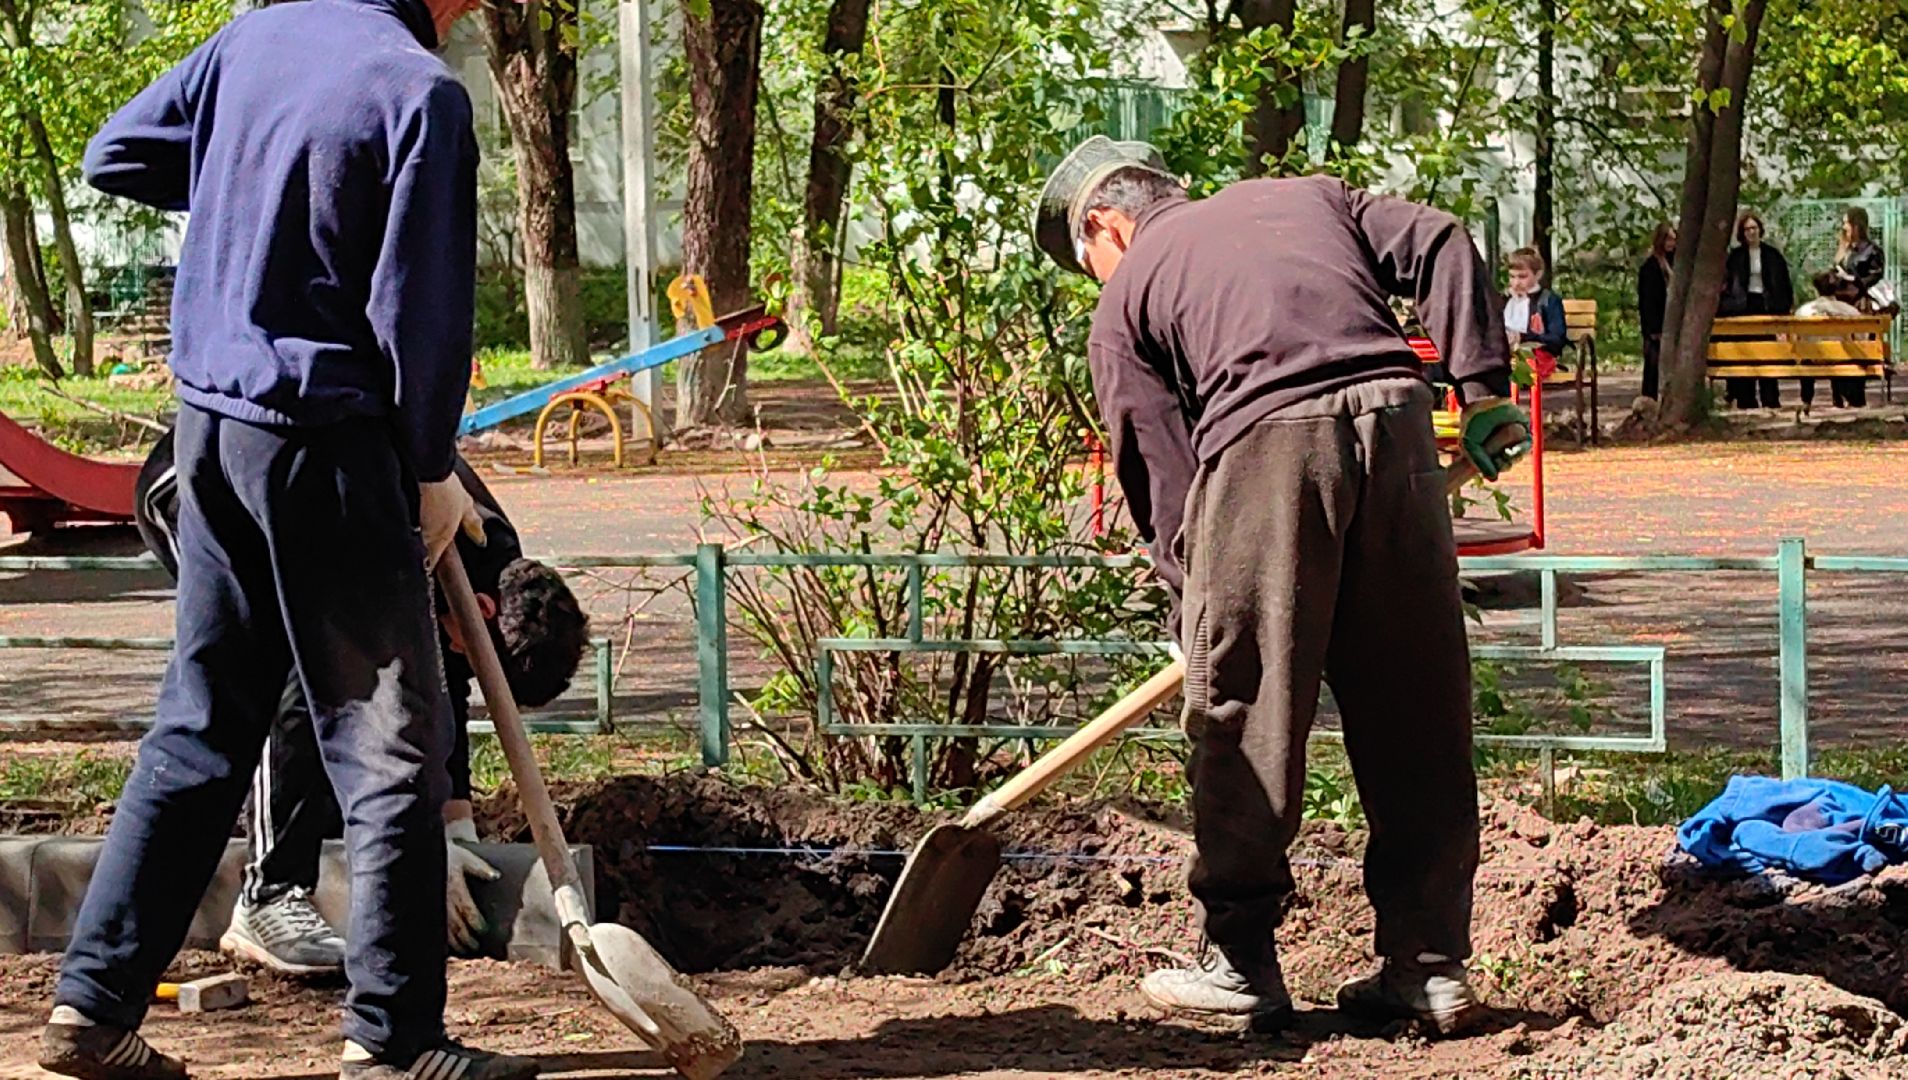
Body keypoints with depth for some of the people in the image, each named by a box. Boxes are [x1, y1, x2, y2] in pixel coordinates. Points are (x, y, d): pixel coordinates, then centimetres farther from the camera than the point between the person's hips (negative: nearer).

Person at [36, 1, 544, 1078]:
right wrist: (433, 469, -3)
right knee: (392, 740, 3)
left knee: (198, 728, 14)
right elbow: (419, 305, -14)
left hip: (209, 423, 7)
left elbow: (116, 156, 16)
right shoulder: (422, 93, -15)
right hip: (324, 436, -7)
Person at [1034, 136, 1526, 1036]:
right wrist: (1482, 385, 12)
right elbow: (1440, 246, 15)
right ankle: (1430, 965, 15)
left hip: (1263, 440, -4)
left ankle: (1241, 962, 13)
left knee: (1243, 711, 7)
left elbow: (1162, 482, 12)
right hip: (1395, 421, 4)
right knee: (1418, 715, 10)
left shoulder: (1125, 301, 19)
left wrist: (1198, 618, 17)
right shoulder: (1308, 197, 31)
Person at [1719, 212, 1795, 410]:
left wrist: (1787, 305, 3)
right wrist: (1725, 305, -6)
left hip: (1767, 305, 0)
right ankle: (1746, 399, 4)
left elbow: (1784, 282, 9)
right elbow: (1726, 282, 4)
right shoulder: (1735, 256, 5)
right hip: (1743, 307, 0)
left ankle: (1770, 399, 2)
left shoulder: (1772, 254, 6)